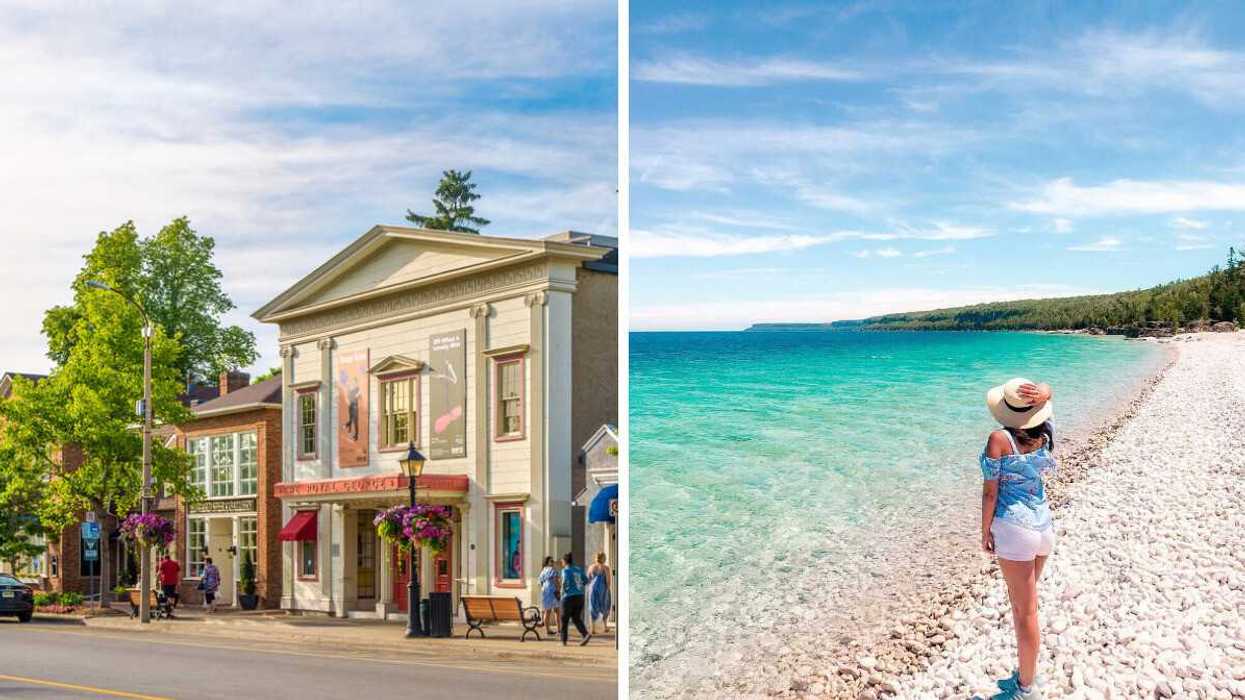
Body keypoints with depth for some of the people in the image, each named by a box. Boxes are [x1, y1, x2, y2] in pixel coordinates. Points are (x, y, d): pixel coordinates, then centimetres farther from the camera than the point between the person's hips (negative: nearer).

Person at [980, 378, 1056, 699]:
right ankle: (1027, 674, 29)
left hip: (1014, 527, -7)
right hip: (1044, 525, 7)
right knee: (1023, 603, 20)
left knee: (1025, 610, 0)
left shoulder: (999, 439, -14)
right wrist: (1042, 395, -8)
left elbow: (990, 491, -12)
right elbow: (1045, 394, 16)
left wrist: (985, 531, -2)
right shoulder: (1043, 433, 2)